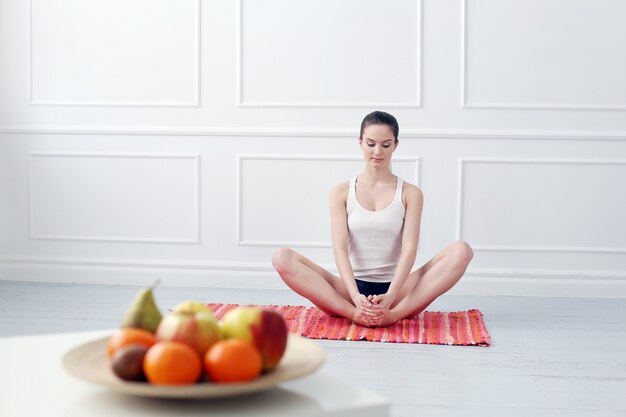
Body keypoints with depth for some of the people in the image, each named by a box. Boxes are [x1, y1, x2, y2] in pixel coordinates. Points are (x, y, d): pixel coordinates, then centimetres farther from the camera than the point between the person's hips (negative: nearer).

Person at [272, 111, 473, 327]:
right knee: (282, 258, -23)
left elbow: (409, 249, -8)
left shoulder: (410, 194, 5)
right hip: (352, 291, 0)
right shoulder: (341, 192, 6)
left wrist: (389, 297, -26)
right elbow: (340, 248, -7)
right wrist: (356, 298, -25)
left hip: (395, 291, 0)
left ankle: (396, 314, -33)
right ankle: (354, 314, -33)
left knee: (461, 251, -23)